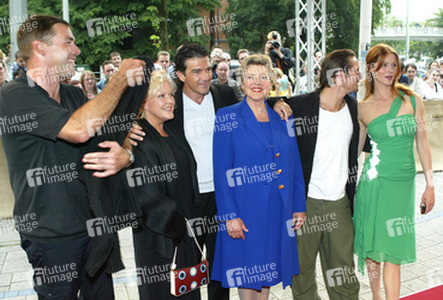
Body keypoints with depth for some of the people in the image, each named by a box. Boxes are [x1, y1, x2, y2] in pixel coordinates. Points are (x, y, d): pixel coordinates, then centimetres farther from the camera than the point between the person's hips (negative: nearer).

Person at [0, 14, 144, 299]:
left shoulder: (74, 94, 7)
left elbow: (110, 134, 6)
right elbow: (78, 129, -31)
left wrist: (125, 155, -20)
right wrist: (121, 78, -20)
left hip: (93, 224, 7)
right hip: (51, 235, -6)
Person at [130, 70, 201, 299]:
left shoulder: (172, 133, 9)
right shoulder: (138, 139, -16)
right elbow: (146, 193, -20)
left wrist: (190, 222, 9)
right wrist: (179, 224, -14)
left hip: (186, 227, 7)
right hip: (158, 233, -7)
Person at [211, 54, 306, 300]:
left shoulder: (282, 118, 8)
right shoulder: (228, 117, -4)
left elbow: (295, 166, 11)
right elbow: (221, 171, -8)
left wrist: (299, 206, 8)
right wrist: (230, 215, -14)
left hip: (279, 212, 4)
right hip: (245, 211, -4)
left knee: (267, 273, 16)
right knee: (247, 277, 7)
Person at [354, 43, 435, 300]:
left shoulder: (412, 100, 3)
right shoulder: (363, 108, 1)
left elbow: (422, 143, 5)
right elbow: (355, 148, 8)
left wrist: (430, 184, 4)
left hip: (404, 183, 1)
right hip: (375, 181, 0)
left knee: (393, 251, 1)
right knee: (372, 245, 9)